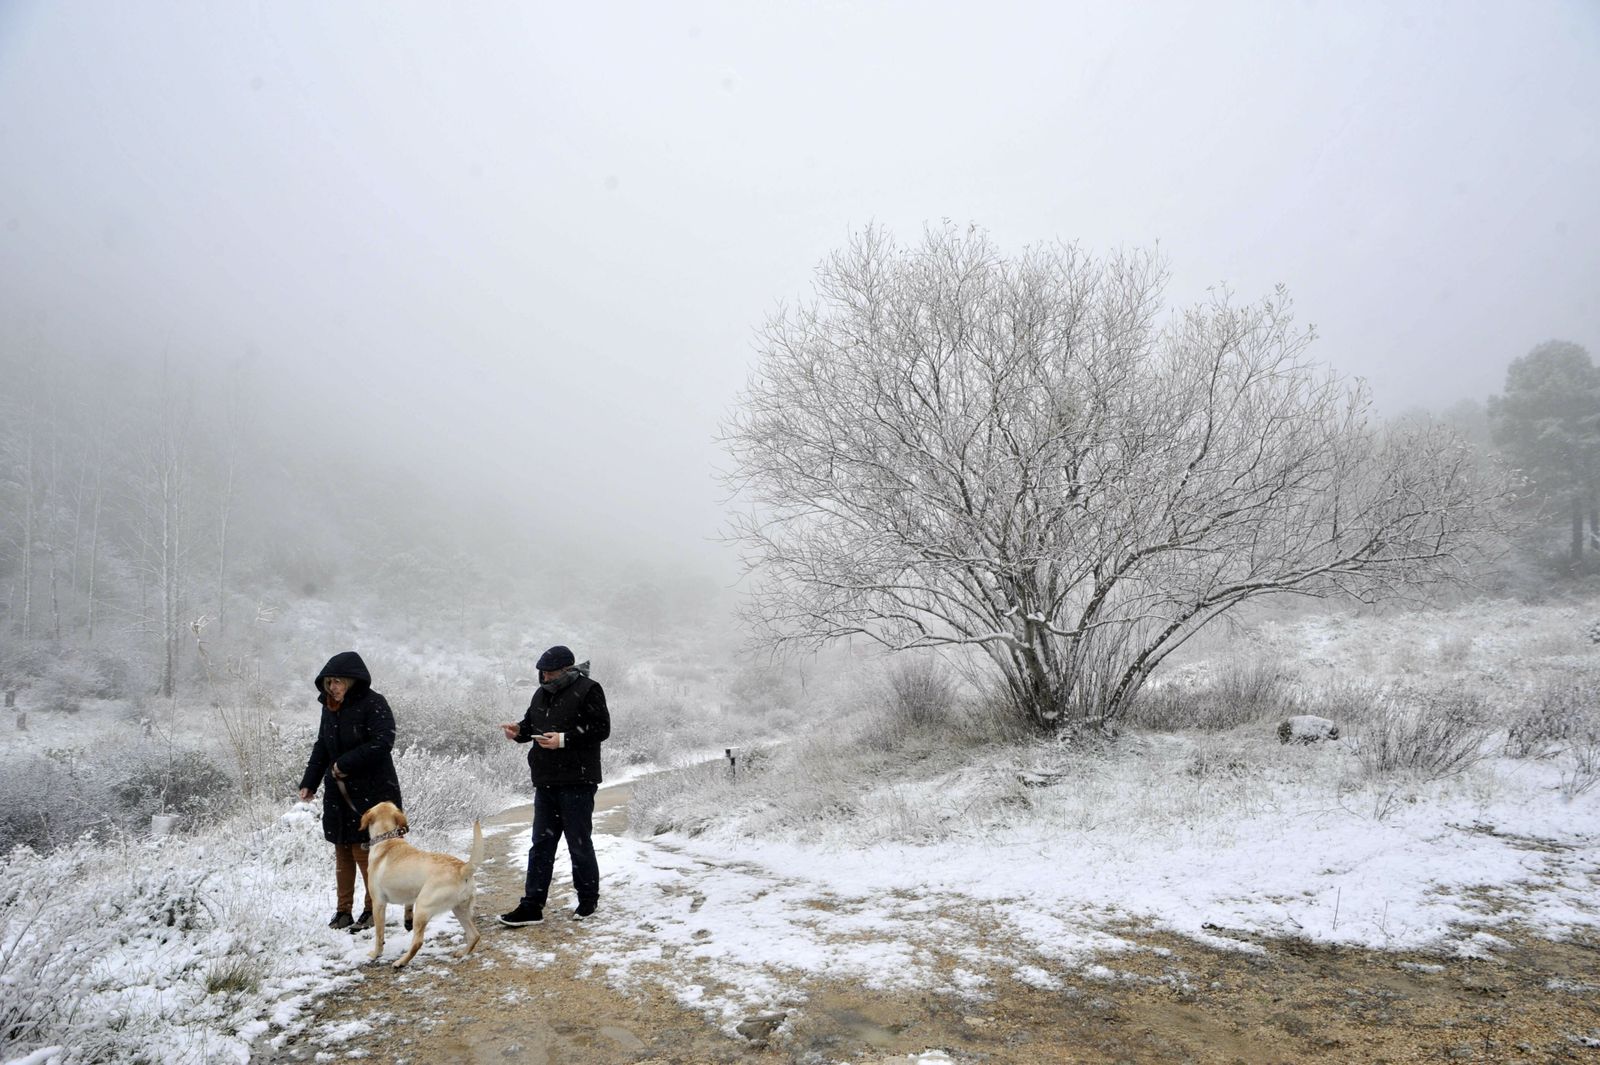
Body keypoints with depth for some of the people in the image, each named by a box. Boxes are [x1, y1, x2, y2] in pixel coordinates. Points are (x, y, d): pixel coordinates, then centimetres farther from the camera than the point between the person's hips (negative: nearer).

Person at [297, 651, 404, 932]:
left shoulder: (373, 704, -14)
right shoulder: (330, 708, 8)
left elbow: (382, 743, -22)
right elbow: (321, 748, 14)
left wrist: (345, 764, -20)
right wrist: (309, 783, 6)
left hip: (371, 792, -7)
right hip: (338, 793, 7)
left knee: (364, 851, -2)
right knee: (343, 853, 13)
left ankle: (372, 910, 12)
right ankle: (343, 911, 23)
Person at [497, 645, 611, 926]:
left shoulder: (588, 690, -10)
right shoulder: (542, 693, 13)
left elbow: (601, 729, -15)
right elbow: (532, 722, 24)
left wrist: (564, 740, -22)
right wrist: (519, 730, 1)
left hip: (577, 782, -7)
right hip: (546, 781, 7)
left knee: (579, 844, 4)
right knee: (541, 844, 9)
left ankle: (588, 899, 21)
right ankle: (532, 906, 15)